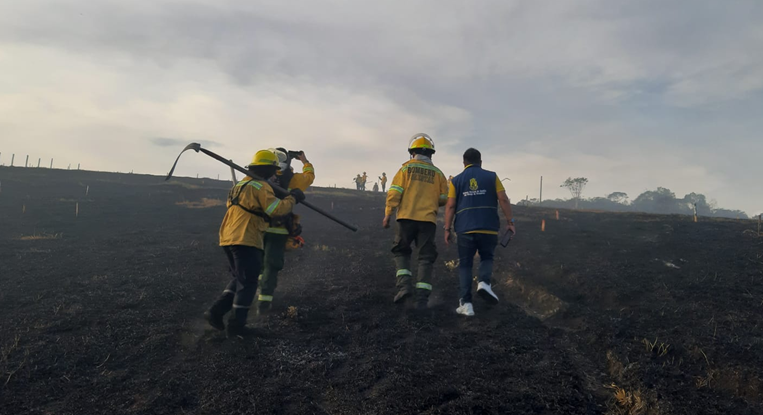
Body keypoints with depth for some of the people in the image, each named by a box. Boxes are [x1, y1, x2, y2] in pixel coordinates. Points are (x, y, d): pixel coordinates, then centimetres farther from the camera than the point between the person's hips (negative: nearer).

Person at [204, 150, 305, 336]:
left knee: (239, 279, 19)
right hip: (246, 241, -9)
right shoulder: (261, 186, -10)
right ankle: (236, 324, 4)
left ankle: (216, 311, 11)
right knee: (248, 282, 1)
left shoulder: (241, 184, 19)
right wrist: (292, 198, -4)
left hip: (228, 238, 9)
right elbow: (277, 209, -20)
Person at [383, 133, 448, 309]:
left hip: (407, 217, -1)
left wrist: (388, 214, 0)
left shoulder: (406, 168, 4)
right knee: (426, 258, 5)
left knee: (401, 251, 15)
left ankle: (405, 284, -4)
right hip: (428, 220, 1)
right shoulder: (438, 173, 9)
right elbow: (444, 198, 8)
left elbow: (395, 192, -3)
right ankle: (422, 297, 0)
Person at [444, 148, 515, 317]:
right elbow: (503, 199, 0)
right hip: (489, 227, 0)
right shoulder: (491, 176, 7)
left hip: (465, 228, 0)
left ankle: (466, 303, 0)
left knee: (465, 264, 9)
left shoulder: (456, 180, 8)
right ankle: (484, 282, -8)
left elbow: (450, 206, 2)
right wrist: (510, 222, 4)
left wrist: (447, 229, 4)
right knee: (486, 258, 20)